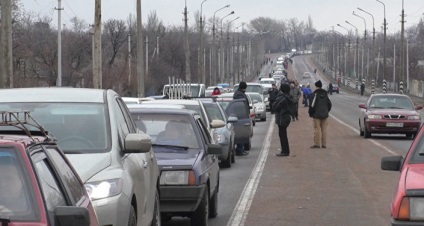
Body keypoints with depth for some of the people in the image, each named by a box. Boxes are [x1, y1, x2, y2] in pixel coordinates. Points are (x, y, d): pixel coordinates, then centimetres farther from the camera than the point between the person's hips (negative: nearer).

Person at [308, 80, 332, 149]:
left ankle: (316, 144, -5)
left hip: (317, 115, -6)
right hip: (324, 115, 6)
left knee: (317, 129, -4)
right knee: (324, 129, 7)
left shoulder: (314, 94, -10)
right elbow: (329, 104, 17)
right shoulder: (325, 94, 11)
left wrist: (310, 113, -1)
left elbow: (312, 105, -13)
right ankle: (324, 144, 9)